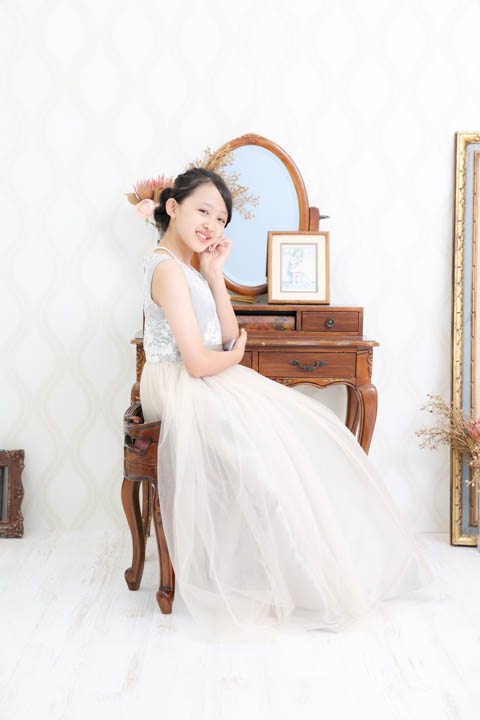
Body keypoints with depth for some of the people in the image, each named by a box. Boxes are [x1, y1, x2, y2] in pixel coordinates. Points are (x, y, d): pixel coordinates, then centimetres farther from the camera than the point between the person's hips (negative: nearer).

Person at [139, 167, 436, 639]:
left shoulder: (185, 268, 15)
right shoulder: (168, 270, -17)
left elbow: (228, 335, 9)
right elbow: (199, 362, -24)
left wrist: (214, 274, 1)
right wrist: (234, 356, -3)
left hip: (204, 385, 10)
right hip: (181, 392, -10)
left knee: (304, 424, 2)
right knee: (272, 446, -20)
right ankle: (310, 585, -3)